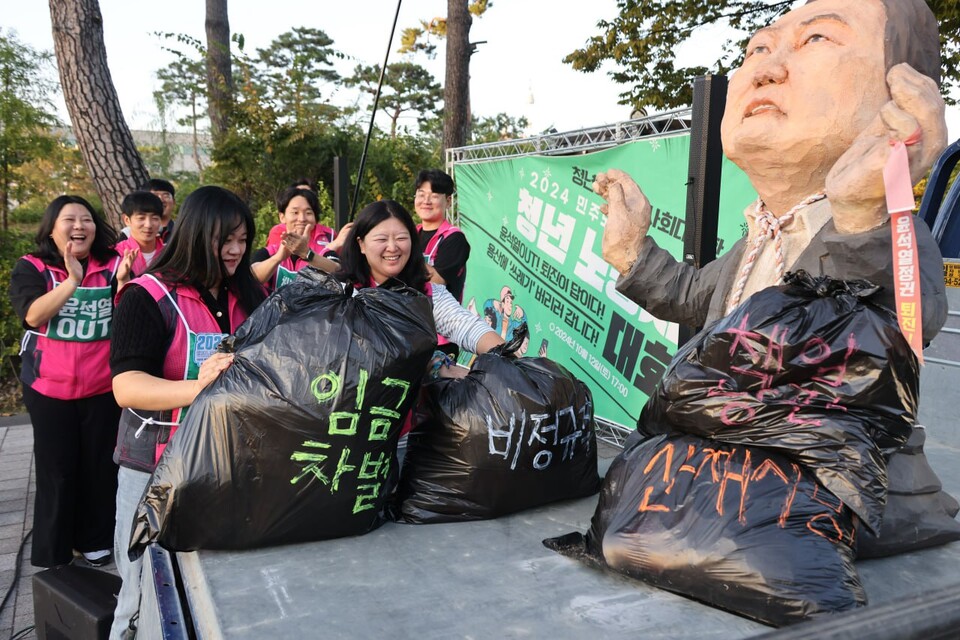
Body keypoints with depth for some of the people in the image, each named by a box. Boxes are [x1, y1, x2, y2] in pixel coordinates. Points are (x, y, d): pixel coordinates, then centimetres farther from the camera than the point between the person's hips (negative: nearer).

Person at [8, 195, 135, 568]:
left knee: (100, 466, 10)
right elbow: (34, 315, -19)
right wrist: (72, 280, -29)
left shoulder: (112, 266, 0)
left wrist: (122, 283, -25)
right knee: (56, 470, 7)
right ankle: (52, 553, 22)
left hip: (103, 387, 1)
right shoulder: (31, 269, -4)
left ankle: (95, 540, 27)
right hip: (49, 388, -1)